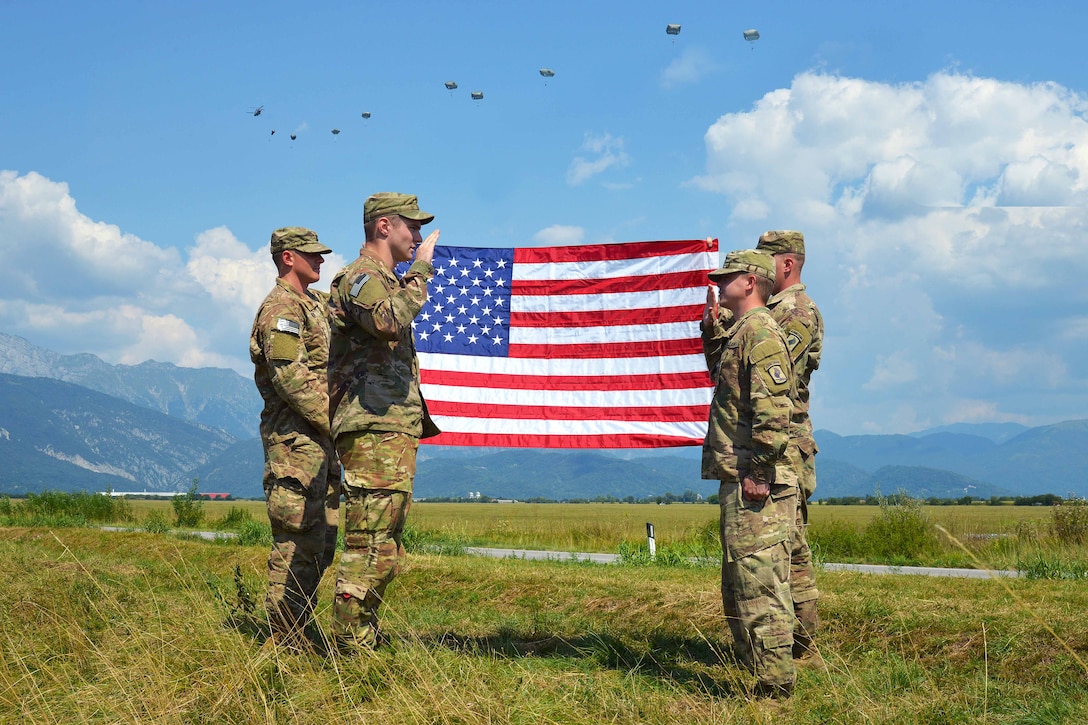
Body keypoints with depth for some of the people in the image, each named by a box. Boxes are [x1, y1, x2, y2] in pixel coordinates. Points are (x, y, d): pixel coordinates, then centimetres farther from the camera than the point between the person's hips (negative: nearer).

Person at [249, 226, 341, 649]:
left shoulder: (316, 303, 20)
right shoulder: (281, 307, -10)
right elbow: (290, 376, -20)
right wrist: (333, 421, -18)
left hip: (319, 439, 10)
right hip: (295, 439, -10)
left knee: (322, 541, 12)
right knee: (298, 544, -8)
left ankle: (298, 631, 20)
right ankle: (286, 642, -3)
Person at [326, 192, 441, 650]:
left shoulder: (385, 279, 24)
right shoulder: (360, 277, -8)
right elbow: (391, 320, -29)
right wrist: (420, 271, -20)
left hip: (395, 429, 11)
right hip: (373, 428, -11)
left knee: (385, 547, 13)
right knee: (369, 544, -11)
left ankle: (363, 642, 19)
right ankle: (351, 648, -9)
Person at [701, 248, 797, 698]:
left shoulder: (760, 331, -13)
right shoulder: (739, 331, 18)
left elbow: (773, 407, -22)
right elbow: (722, 373, 39)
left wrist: (759, 472, -24)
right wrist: (712, 327, 25)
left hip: (755, 481, -11)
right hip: (738, 477, 11)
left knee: (756, 581, -9)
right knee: (739, 583, 16)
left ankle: (774, 684, -6)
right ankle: (762, 672, 23)